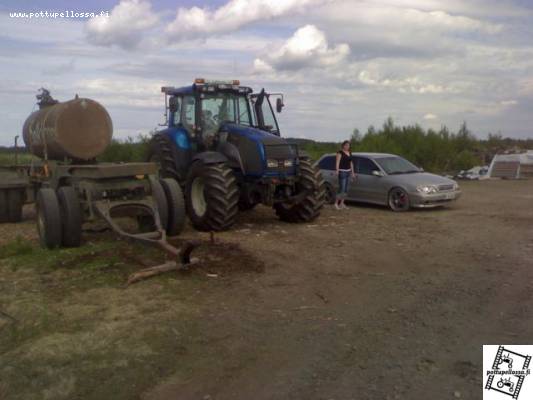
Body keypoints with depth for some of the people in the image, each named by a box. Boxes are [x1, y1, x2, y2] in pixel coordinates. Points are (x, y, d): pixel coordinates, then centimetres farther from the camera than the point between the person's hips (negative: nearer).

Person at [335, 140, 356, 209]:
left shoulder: (349, 153, 14)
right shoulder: (340, 152, -8)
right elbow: (337, 162, -18)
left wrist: (352, 172, 18)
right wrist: (337, 170, -31)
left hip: (348, 172, 8)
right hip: (342, 172, -8)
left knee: (346, 189, 7)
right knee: (342, 188, -11)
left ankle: (342, 203, 14)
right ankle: (336, 203, 0)